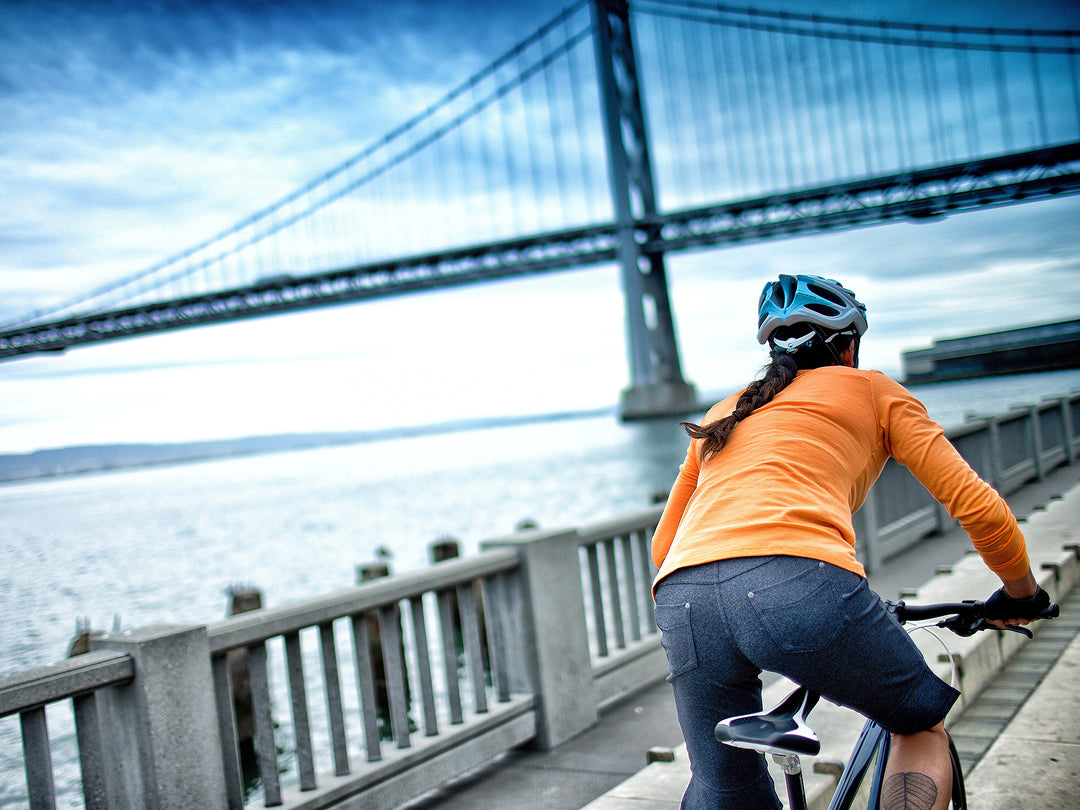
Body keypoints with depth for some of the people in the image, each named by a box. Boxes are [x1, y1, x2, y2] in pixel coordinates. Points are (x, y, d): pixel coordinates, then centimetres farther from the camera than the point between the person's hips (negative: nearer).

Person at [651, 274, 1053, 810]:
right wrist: (1021, 593, 35)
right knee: (923, 724, 23)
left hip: (682, 602, 4)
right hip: (800, 583, -4)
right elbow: (979, 508, 18)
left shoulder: (724, 412, 33)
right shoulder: (874, 390, 22)